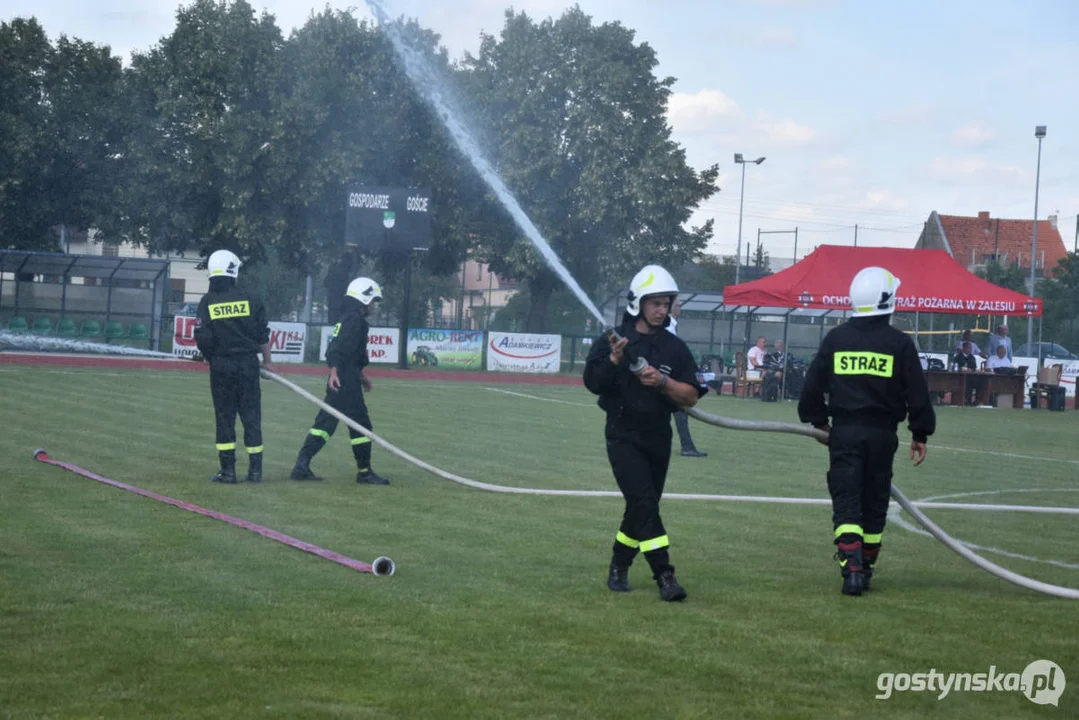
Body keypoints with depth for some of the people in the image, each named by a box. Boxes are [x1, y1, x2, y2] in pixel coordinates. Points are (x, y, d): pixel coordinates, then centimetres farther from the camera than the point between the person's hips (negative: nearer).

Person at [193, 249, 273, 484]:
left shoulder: (207, 303, -5)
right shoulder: (249, 300, -2)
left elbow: (202, 339, -8)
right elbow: (263, 335, 1)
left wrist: (208, 355, 13)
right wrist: (267, 361, 16)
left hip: (221, 367, -1)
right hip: (248, 364, 1)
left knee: (225, 416, 5)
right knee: (251, 416, 6)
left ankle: (228, 471, 3)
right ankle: (255, 470, 7)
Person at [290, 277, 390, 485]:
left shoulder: (347, 318, 20)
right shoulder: (355, 319, -11)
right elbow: (340, 347, -23)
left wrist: (360, 374, 37)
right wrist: (334, 371, -33)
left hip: (339, 379, 10)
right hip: (345, 380, -10)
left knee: (325, 422, 7)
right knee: (360, 424, -1)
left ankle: (302, 465, 1)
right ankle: (364, 471, 6)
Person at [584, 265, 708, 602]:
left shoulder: (674, 348, 4)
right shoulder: (611, 341, -2)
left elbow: (691, 397, -1)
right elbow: (593, 383, -13)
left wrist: (663, 381, -17)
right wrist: (614, 359, -28)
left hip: (658, 439, 4)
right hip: (623, 437, -4)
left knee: (643, 507, 11)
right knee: (644, 502, -16)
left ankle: (619, 567, 29)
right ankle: (664, 575, -19)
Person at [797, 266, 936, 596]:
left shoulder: (835, 338, 2)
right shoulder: (900, 343, -4)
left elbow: (812, 386, 5)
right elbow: (917, 394, -2)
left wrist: (819, 421, 21)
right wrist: (920, 434, 9)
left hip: (844, 432, 0)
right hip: (882, 433, 0)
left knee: (846, 502, 0)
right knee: (874, 504, 13)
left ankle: (852, 569, -17)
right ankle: (865, 569, 20)